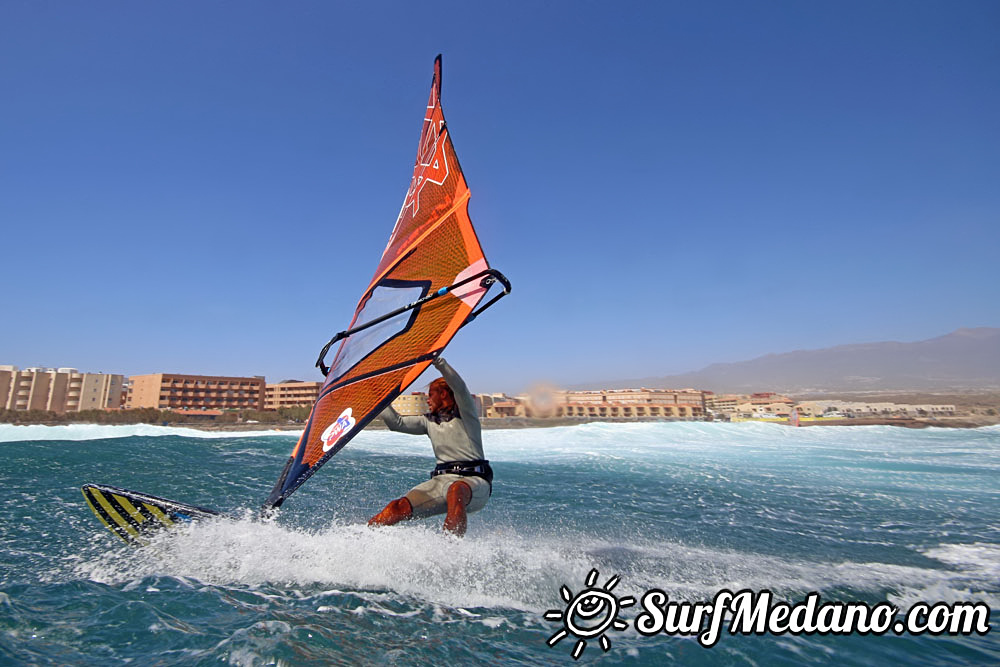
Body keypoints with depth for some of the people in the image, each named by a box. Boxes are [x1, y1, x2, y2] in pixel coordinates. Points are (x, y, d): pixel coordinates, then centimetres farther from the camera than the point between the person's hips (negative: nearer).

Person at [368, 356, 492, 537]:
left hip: (474, 481, -5)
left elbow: (459, 387, -15)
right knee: (399, 508, -16)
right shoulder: (429, 421, 22)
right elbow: (396, 423, 17)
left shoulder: (465, 413, 5)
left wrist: (437, 361, -26)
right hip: (442, 480, 5)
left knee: (456, 491, -40)